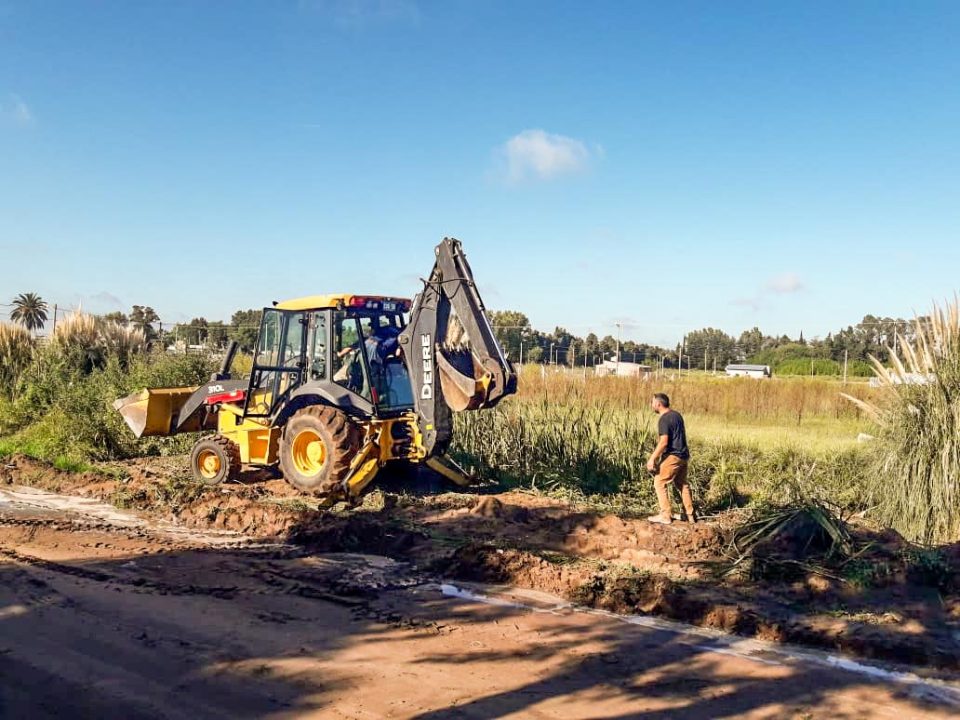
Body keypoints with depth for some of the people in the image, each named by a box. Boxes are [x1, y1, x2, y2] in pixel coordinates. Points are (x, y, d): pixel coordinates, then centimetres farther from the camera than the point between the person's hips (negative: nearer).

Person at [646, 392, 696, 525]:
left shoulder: (664, 419, -16)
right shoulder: (677, 415, 11)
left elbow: (664, 442, -24)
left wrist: (652, 458, -21)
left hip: (673, 456, -9)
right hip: (683, 455, 9)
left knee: (659, 483, -1)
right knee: (682, 483, 19)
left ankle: (665, 515, -2)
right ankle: (690, 515, 24)